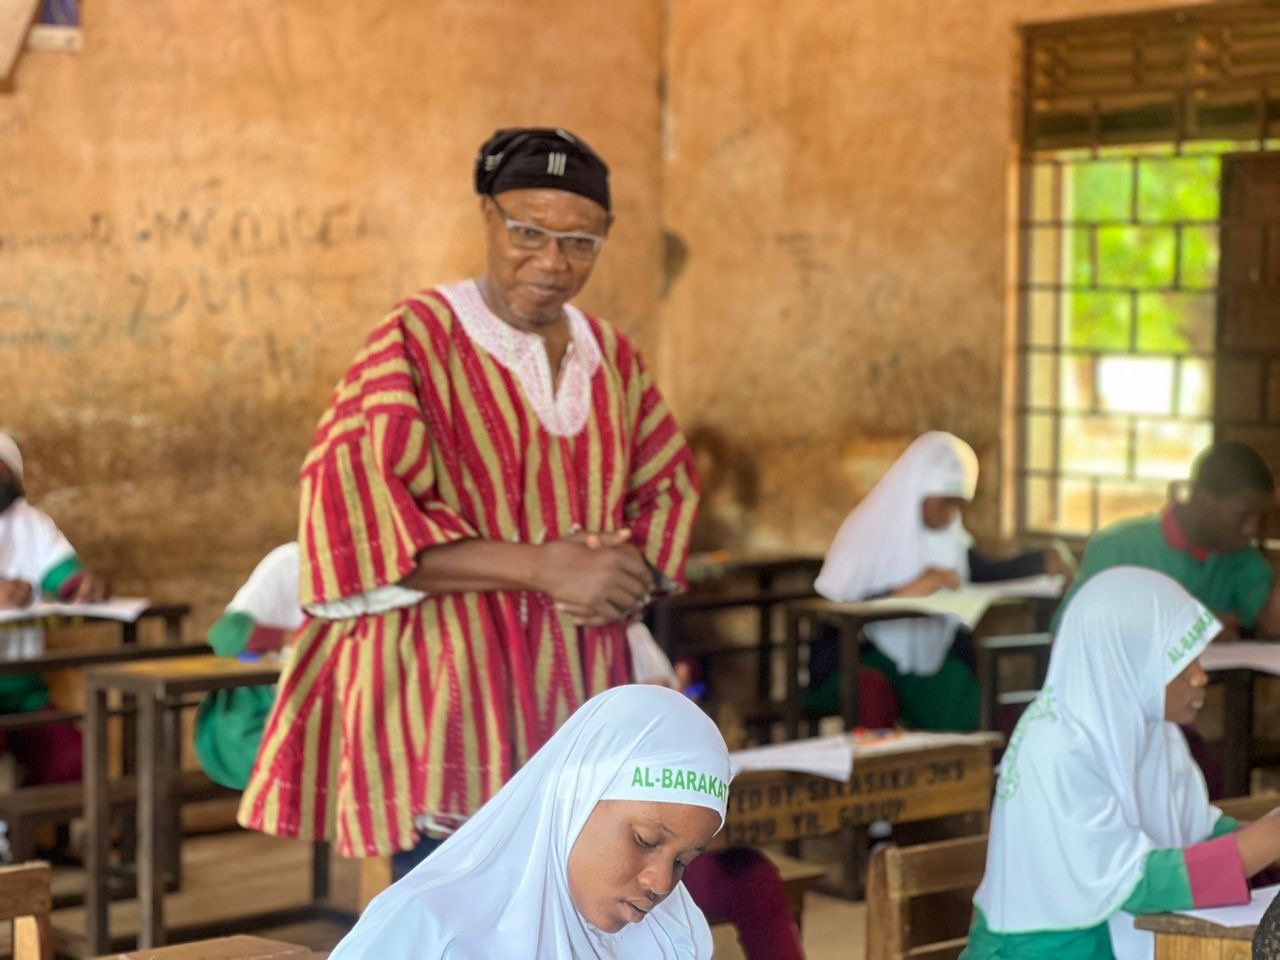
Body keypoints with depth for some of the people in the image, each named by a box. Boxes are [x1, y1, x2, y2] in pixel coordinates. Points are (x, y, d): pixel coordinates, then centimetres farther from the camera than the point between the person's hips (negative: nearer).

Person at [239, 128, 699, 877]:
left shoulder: (613, 358, 12)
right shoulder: (418, 341, -6)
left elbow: (671, 485, 20)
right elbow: (353, 507, -15)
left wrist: (630, 568, -5)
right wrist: (540, 568, -20)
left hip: (576, 702, 6)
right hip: (447, 719, -6)